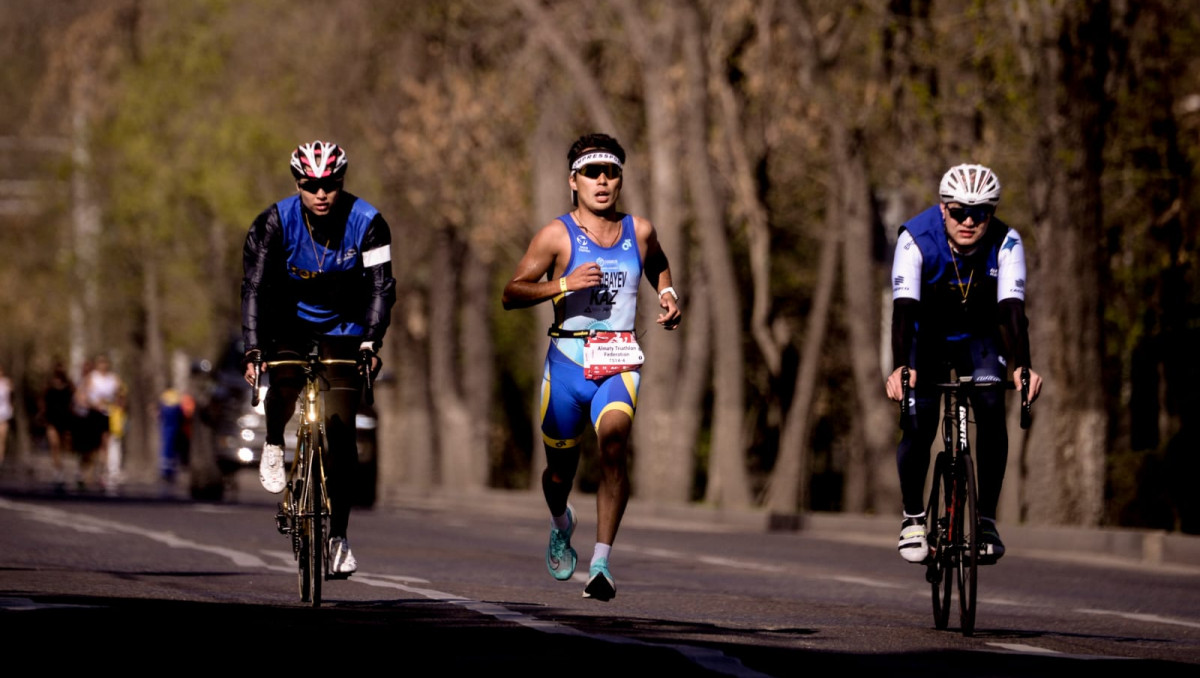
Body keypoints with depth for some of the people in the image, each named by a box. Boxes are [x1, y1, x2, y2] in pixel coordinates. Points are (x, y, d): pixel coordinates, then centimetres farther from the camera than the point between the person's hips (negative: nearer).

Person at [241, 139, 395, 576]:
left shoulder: (367, 223, -19)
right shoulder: (275, 223, -20)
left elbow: (381, 287, -21)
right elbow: (255, 288, -22)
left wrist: (370, 343, -35)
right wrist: (253, 350, -33)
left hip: (343, 327, 0)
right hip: (291, 322, 0)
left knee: (341, 431, -9)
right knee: (284, 382, -33)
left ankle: (338, 537, -2)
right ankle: (274, 446, 0)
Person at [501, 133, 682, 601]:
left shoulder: (639, 231, 8)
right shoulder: (557, 235, -2)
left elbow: (658, 265, 32)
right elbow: (511, 294, -8)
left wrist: (668, 295, 12)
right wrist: (564, 284, -22)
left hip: (619, 363, 1)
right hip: (567, 360, -1)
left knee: (614, 440, -27)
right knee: (560, 469, 11)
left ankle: (602, 563, -27)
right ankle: (561, 525, 49)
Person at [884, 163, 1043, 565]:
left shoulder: (1006, 244, -26)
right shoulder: (917, 240, -30)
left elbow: (1011, 309, -36)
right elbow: (904, 307, -40)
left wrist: (1021, 366, -53)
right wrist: (900, 367, -55)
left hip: (979, 338, 1)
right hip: (927, 337, -1)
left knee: (991, 409, -23)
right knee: (919, 424, -17)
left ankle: (986, 520, -13)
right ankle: (913, 517, 5)